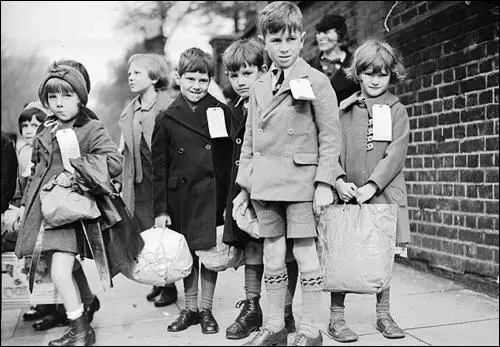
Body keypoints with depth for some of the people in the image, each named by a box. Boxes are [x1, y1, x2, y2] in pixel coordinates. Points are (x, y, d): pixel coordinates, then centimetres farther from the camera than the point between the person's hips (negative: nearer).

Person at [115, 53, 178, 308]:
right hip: (137, 183, 6)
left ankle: (169, 286, 19)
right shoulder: (128, 112, 13)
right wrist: (119, 179, 13)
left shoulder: (167, 107, -9)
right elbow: (124, 151, 18)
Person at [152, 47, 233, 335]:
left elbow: (232, 160, 3)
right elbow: (159, 169, 3)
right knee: (187, 254, 11)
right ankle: (190, 309, 28)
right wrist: (161, 209, -1)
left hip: (214, 196, -1)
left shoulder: (222, 112, 1)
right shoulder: (167, 119, 2)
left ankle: (207, 310, 23)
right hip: (181, 196, 1)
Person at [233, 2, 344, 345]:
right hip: (265, 184, 5)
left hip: (301, 181, -5)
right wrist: (244, 186, 12)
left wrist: (324, 182, -12)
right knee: (273, 256, 11)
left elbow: (330, 136, -5)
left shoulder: (316, 81, -2)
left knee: (305, 253, 1)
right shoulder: (259, 87, 13)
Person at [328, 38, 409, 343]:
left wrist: (371, 186, -15)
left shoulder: (397, 111, 4)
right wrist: (339, 181, -12)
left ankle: (384, 315, 23)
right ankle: (336, 318, 11)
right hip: (347, 194, 0)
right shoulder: (344, 109, 6)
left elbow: (395, 154, -5)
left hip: (382, 194, 0)